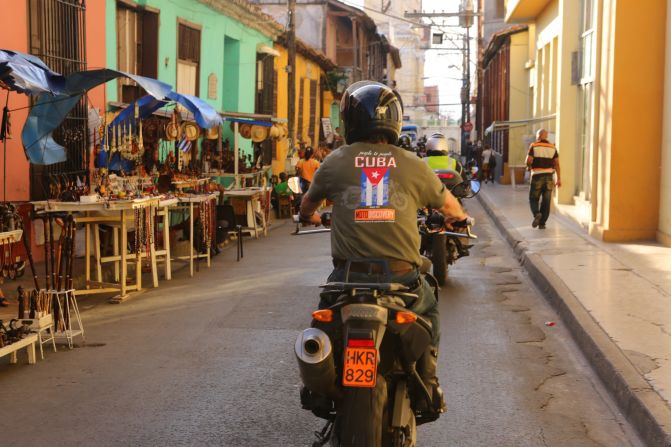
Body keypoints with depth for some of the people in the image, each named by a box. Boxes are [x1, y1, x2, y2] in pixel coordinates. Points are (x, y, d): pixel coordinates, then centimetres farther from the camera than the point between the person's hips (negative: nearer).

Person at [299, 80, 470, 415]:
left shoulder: (336, 162, 3)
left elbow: (308, 204, 22)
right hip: (402, 276, 0)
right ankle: (428, 384, 23)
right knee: (428, 311, 32)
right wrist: (458, 217, 43)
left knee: (325, 316, 32)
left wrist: (309, 217, 47)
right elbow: (448, 205, 19)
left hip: (349, 276, 0)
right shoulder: (412, 165, 2)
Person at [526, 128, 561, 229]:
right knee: (546, 201, 7)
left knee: (533, 199, 8)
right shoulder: (552, 148, 7)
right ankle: (542, 223, 5)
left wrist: (529, 166, 11)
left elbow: (528, 161, -12)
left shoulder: (534, 146, -3)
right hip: (549, 176, 3)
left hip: (537, 176, -3)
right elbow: (557, 164, 0)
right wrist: (559, 179, -1)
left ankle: (537, 214, -19)